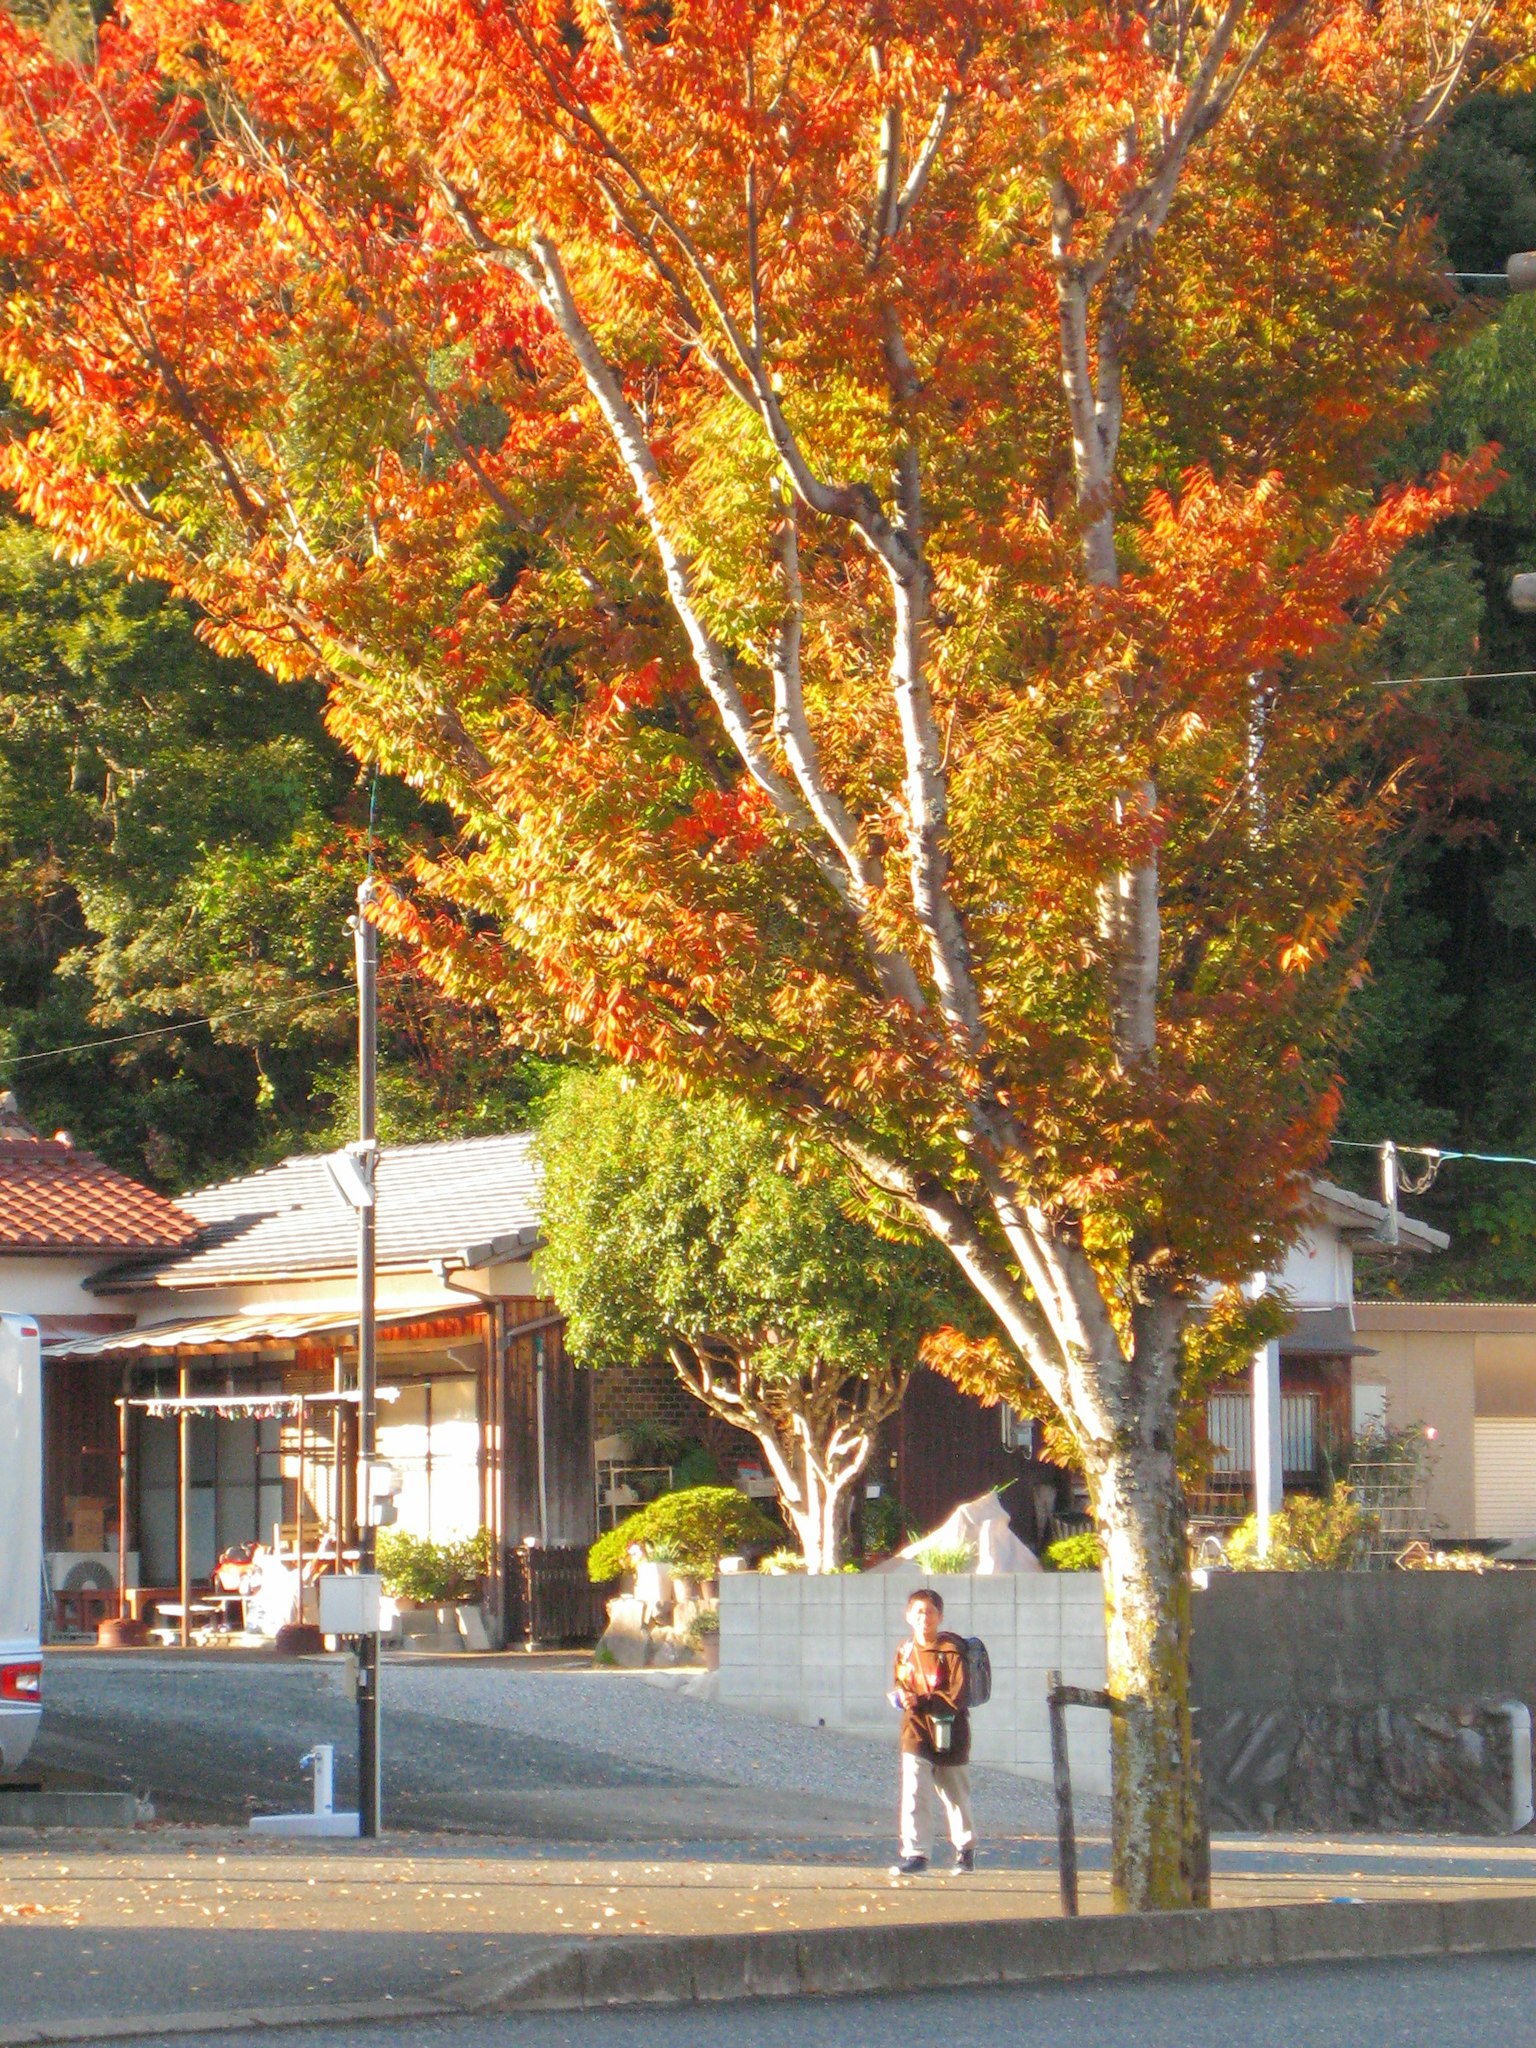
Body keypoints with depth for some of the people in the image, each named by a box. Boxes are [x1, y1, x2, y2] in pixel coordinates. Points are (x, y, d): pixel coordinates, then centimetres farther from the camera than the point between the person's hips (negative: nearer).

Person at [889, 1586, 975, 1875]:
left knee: (956, 1796, 13)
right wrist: (901, 1697, -7)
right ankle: (915, 1853, -11)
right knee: (913, 1794, -12)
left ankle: (966, 1848, 31)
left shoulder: (952, 1650, -11)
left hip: (949, 1735, -3)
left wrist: (922, 1702, -23)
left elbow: (959, 1696, -15)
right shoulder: (906, 1651, 5)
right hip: (916, 1733, 3)